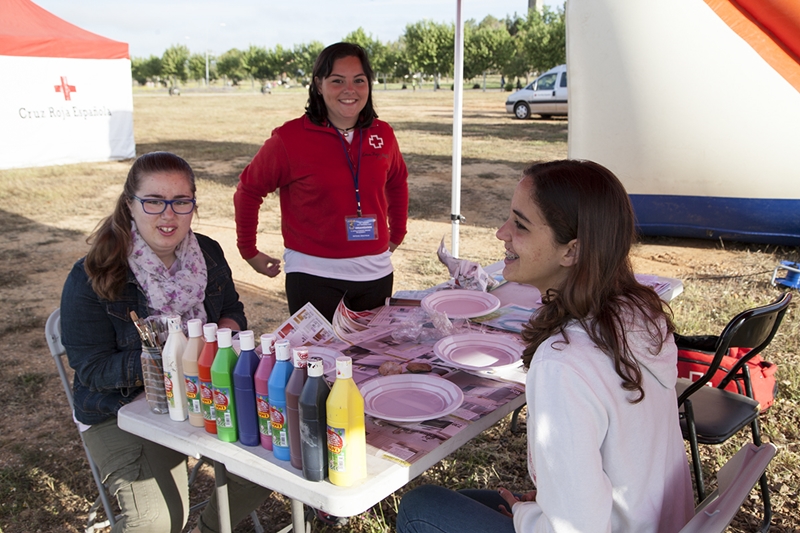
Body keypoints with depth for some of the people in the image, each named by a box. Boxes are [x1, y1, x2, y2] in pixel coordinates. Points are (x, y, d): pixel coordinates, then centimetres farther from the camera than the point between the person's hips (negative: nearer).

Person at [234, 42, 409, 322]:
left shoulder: (382, 134, 4)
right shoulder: (290, 138, -9)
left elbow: (397, 182, 23)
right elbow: (249, 190, 2)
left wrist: (397, 234, 20)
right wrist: (248, 251, 5)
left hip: (375, 274, 4)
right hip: (314, 276, -4)